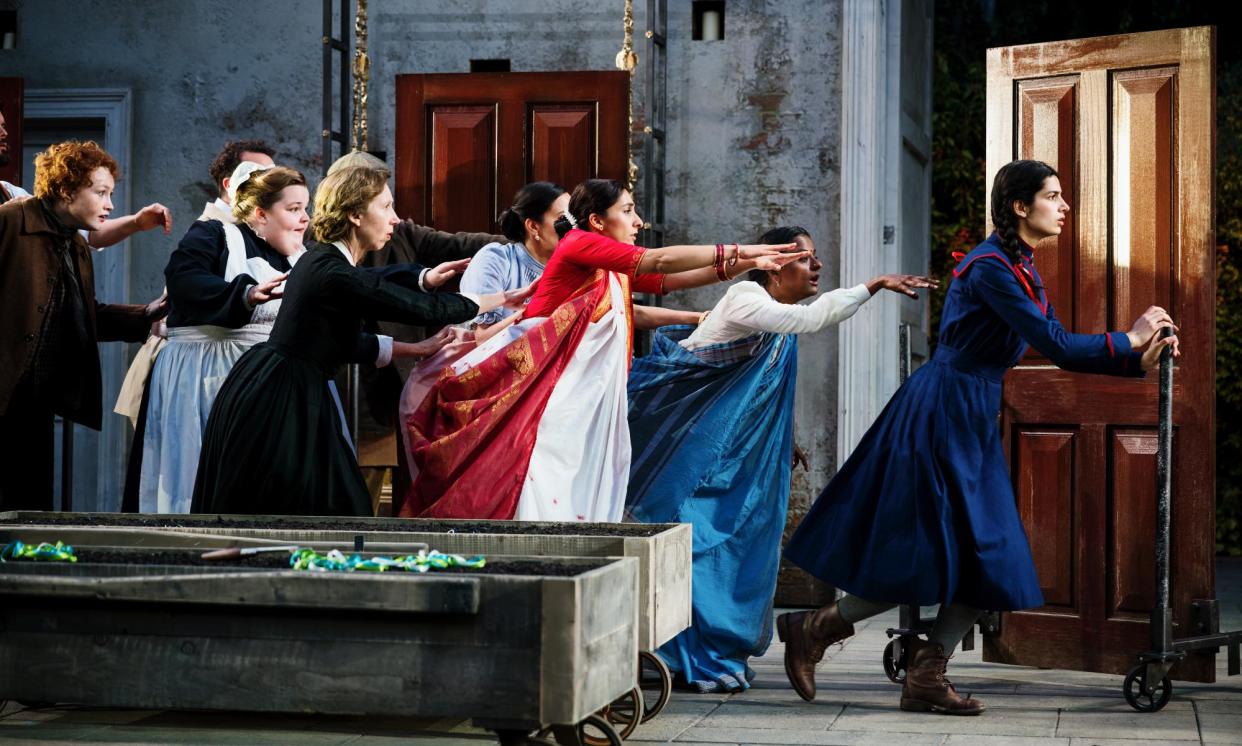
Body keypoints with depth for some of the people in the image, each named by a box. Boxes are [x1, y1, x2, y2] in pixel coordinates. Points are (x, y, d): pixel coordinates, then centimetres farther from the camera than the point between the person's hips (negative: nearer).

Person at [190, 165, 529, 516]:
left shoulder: (321, 261, 10)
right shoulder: (335, 274, -21)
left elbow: (347, 343, 17)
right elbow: (424, 308, -19)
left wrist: (416, 349, 18)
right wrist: (502, 299, -7)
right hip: (280, 402, -10)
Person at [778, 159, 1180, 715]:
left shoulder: (1022, 269, 13)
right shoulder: (989, 267, -17)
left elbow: (1058, 349, 12)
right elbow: (1054, 345, -20)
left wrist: (1138, 360, 3)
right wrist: (1128, 340, -9)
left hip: (974, 419, 10)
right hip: (940, 413, -10)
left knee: (988, 557, 6)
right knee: (927, 556, -6)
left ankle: (926, 678, 10)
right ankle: (814, 630, 9)